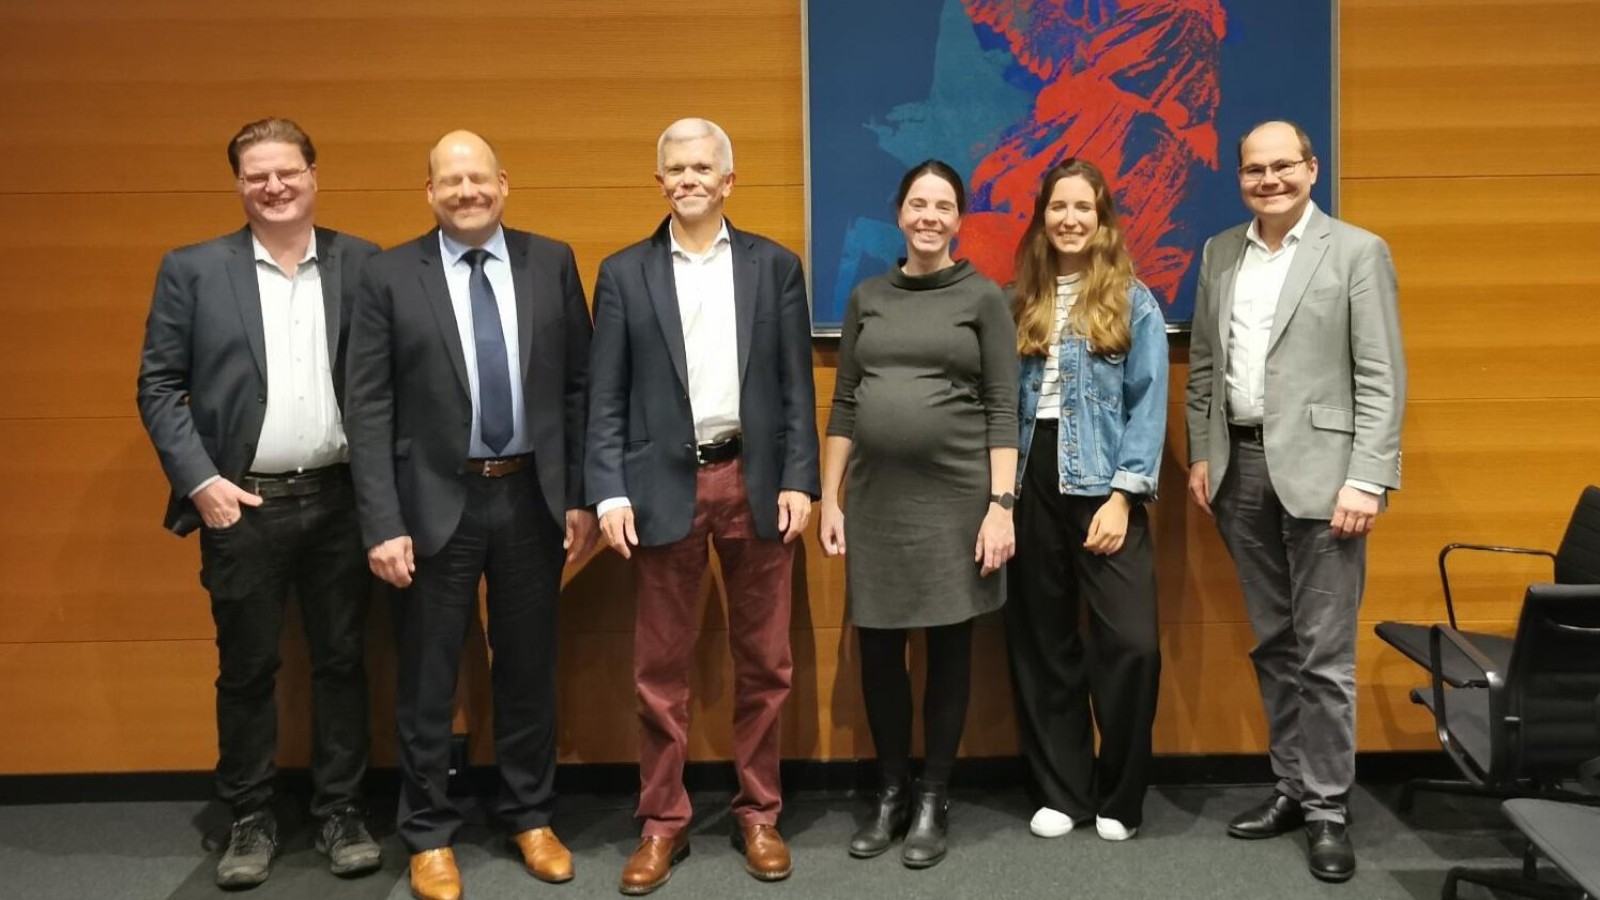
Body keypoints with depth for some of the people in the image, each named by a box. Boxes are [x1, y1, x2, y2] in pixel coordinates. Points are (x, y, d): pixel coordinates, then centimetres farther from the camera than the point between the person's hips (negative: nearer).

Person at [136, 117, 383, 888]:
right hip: (243, 505, -1)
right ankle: (249, 820, 24)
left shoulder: (362, 264, 3)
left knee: (342, 662, 9)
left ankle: (341, 813, 23)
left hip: (342, 499, 1)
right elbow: (157, 387, 0)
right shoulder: (192, 270, 1)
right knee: (245, 670, 9)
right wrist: (200, 481, -9)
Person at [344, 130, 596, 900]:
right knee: (428, 680, 9)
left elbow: (578, 387, 4)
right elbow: (368, 410, -6)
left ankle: (530, 816, 31)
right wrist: (383, 524, -11)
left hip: (532, 497, 2)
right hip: (436, 503, -1)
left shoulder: (552, 262, 2)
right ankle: (429, 835, 26)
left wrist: (580, 494, 1)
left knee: (529, 669, 14)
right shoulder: (390, 276, -4)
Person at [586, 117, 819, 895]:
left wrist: (799, 480, -5)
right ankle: (662, 822, 19)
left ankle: (758, 814, 23)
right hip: (664, 484, 0)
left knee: (763, 660, 9)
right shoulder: (623, 273, 5)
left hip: (756, 481, 1)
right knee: (661, 667, 6)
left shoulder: (775, 266, 6)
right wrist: (609, 492, -7)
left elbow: (797, 386, 4)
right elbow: (606, 396, 2)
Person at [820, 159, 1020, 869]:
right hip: (875, 496, 3)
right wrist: (829, 498, 5)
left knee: (949, 649, 6)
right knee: (878, 650, 6)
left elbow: (1002, 409, -3)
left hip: (955, 495, -2)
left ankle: (933, 801, 21)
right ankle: (891, 792, 24)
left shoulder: (983, 298, 0)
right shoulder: (867, 297, 9)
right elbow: (844, 405, 10)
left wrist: (1001, 505, -10)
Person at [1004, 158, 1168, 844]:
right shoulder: (1019, 303, 10)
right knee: (1040, 643, 8)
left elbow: (1148, 404, -4)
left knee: (1131, 643, -9)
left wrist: (1122, 495, -13)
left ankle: (1118, 797, 10)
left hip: (1102, 485, -3)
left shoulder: (1133, 302, 2)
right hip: (1031, 483, 3)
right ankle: (1060, 790, 22)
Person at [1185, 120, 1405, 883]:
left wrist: (1368, 479, -15)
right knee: (1273, 645, 13)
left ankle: (1327, 809, 10)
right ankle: (1292, 786, 24)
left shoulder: (1357, 251, -3)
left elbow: (1382, 378, -8)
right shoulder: (1220, 252, 11)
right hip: (1240, 468, 5)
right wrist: (1200, 455, 9)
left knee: (1324, 653, -1)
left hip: (1318, 468, -5)